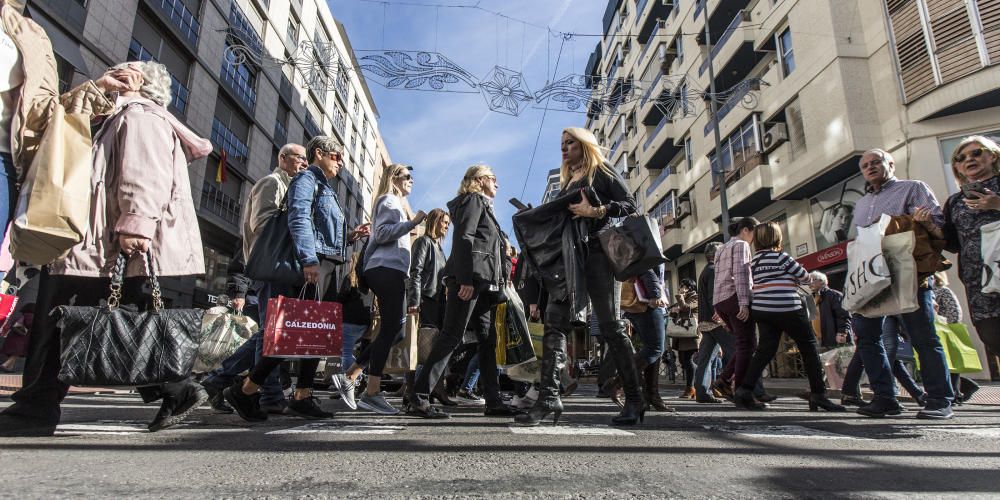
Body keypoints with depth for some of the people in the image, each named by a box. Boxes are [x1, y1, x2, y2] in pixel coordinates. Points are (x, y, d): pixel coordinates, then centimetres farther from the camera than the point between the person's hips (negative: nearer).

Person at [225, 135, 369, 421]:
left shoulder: (326, 188, 28)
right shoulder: (307, 178, 0)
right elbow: (299, 218, -17)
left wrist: (350, 236, 16)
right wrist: (309, 259, -27)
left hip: (326, 268, 10)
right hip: (312, 265, -10)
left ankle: (302, 397, 9)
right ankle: (245, 390, 0)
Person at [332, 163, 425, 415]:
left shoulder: (395, 203, 30)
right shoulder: (390, 200, 0)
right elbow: (382, 233, -14)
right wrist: (412, 222, -16)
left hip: (389, 271, 10)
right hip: (388, 269, -10)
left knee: (394, 326, 8)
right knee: (390, 328, -11)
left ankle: (349, 376, 10)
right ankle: (372, 392, -8)